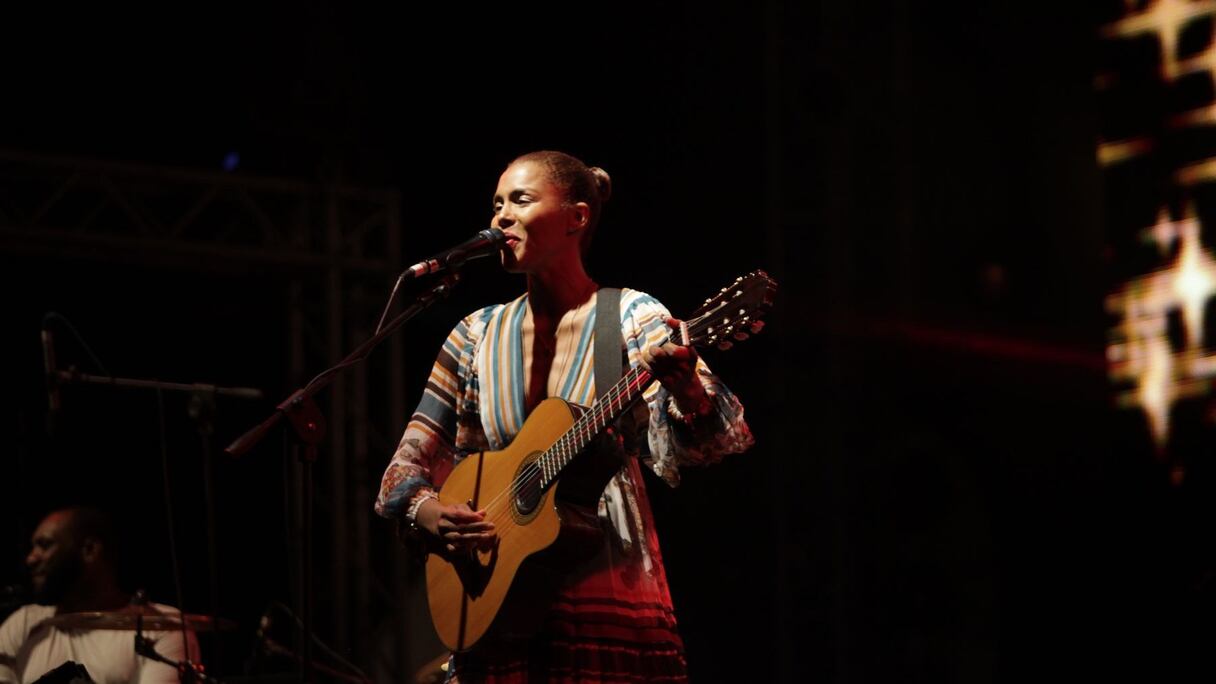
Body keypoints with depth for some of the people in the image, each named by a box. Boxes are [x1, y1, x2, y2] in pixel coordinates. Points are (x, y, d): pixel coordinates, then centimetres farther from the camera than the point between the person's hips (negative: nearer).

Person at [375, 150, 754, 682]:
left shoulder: (632, 318, -2)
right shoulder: (477, 336, 9)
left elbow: (695, 444, -16)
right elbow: (407, 468, 11)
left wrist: (683, 385, -38)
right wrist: (428, 514, -10)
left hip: (612, 613, -3)